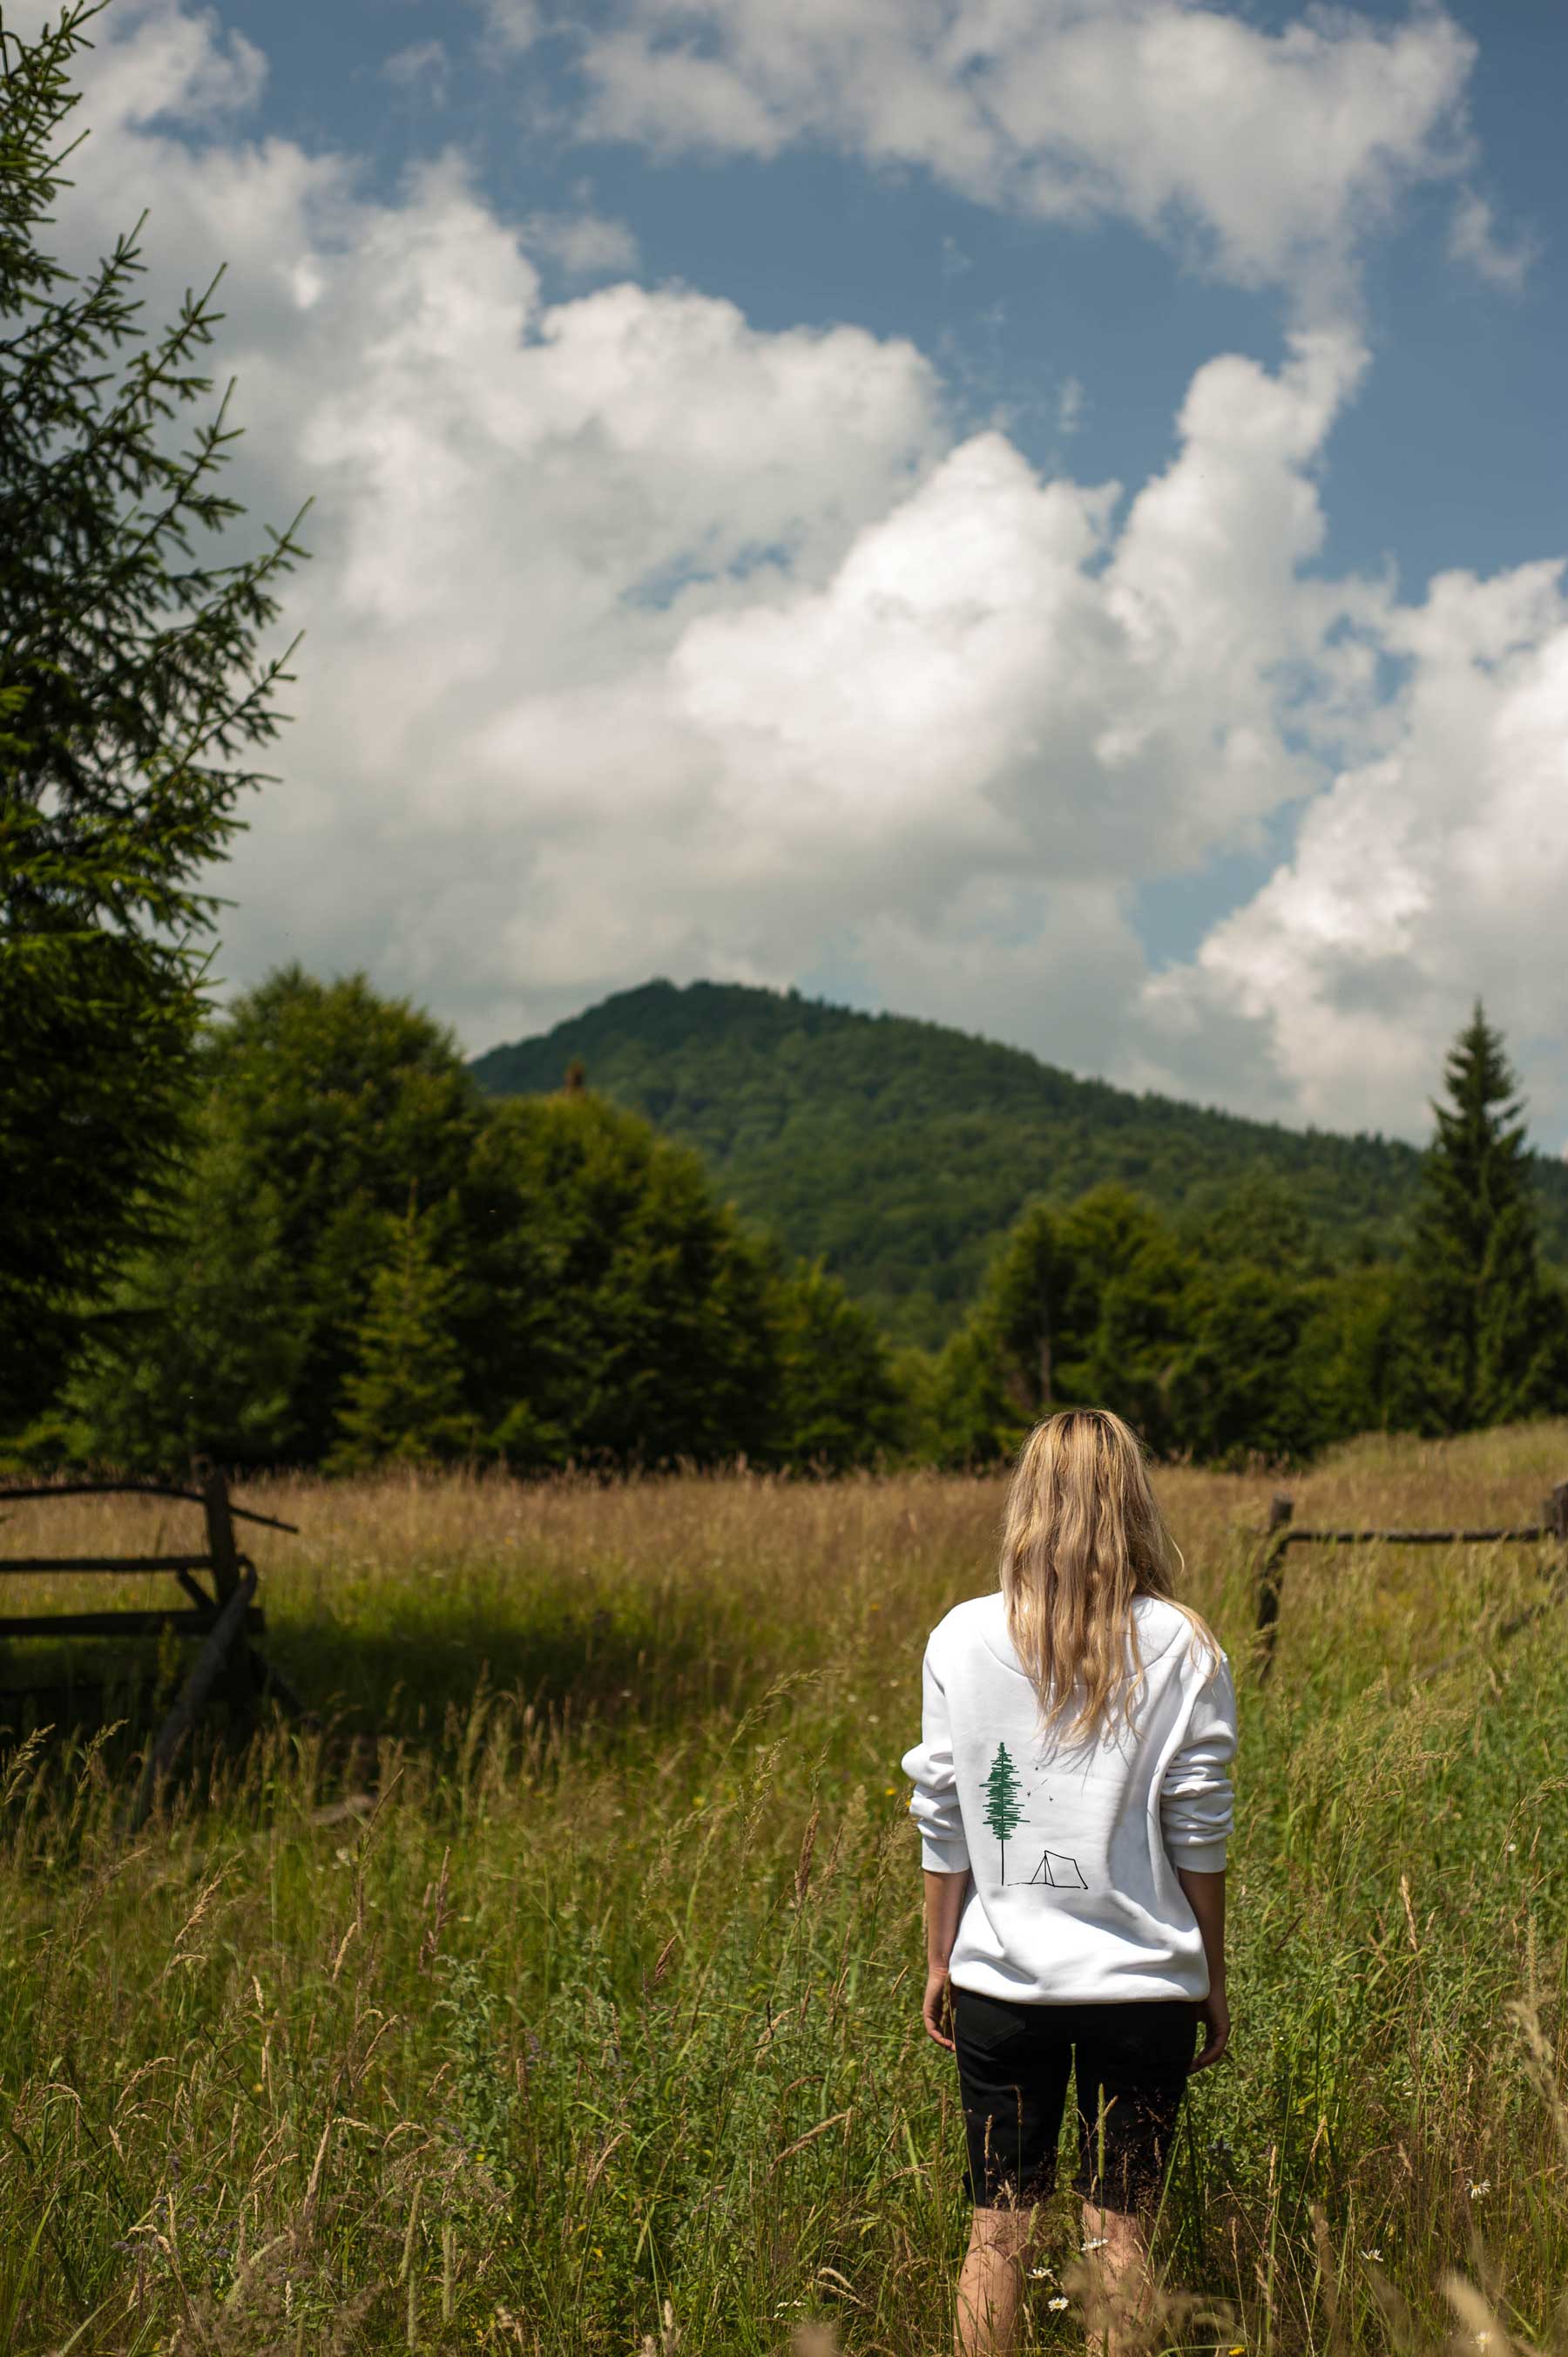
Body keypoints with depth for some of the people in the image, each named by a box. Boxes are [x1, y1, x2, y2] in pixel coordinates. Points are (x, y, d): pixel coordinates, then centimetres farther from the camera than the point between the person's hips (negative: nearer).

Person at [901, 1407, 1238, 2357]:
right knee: (1121, 2232, 9)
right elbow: (1198, 1833, -3)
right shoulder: (1184, 1650, -5)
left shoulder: (963, 1638, -2)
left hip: (1003, 1981, 1)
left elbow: (944, 1823, 2)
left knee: (1000, 2229, 10)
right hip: (1144, 1983, -1)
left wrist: (940, 1961, 12)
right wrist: (1213, 1978, 8)